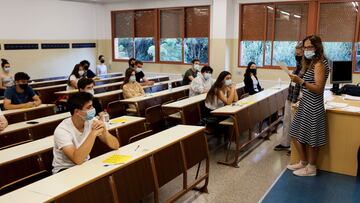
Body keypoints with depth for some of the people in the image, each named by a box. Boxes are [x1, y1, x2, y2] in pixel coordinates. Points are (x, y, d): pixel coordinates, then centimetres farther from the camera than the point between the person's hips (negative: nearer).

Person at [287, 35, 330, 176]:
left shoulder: (319, 64, -15)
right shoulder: (311, 64, 13)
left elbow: (318, 88, -22)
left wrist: (301, 81, -30)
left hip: (313, 107, -10)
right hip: (305, 105, 10)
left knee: (310, 139, 2)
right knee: (297, 134, 14)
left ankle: (311, 168, 17)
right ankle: (303, 162, 29)